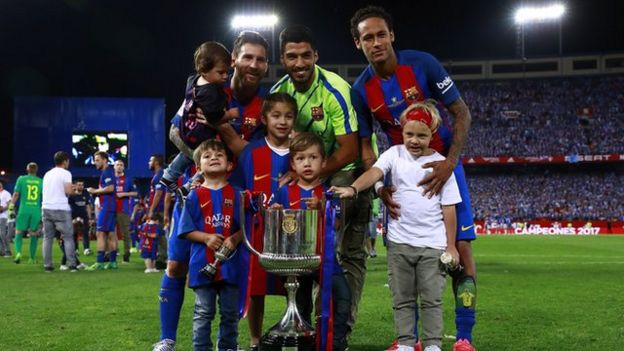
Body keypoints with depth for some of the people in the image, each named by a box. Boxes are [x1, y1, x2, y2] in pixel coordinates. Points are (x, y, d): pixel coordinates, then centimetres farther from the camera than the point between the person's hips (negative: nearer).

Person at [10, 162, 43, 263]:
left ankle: (18, 252, -13)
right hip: (36, 211, 1)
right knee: (34, 234, 11)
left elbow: (16, 194, 0)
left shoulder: (21, 179, 2)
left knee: (19, 232, 9)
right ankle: (32, 257, 11)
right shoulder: (41, 181, 5)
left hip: (24, 210, -1)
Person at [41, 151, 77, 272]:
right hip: (61, 209, -6)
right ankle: (71, 265, -4)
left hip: (46, 208, 6)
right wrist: (73, 190, 8)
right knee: (68, 237, 1)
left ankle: (47, 265, 4)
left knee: (47, 237, 8)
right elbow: (68, 191, -14)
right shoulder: (65, 173, -4)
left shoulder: (47, 174, 16)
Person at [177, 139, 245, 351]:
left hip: (231, 262, 2)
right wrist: (207, 238, -16)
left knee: (230, 312, 11)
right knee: (204, 313, 5)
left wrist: (234, 239, -15)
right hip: (203, 263, -1)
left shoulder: (236, 195, 3)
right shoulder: (195, 196, 1)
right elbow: (187, 231, -1)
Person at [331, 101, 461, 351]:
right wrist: (353, 188, -38)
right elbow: (375, 172, -18)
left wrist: (451, 245, -1)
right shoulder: (395, 154, 1)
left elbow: (448, 207, 0)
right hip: (399, 241, 1)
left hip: (433, 244, -1)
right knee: (402, 298, 10)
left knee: (431, 298, 4)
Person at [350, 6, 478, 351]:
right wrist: (379, 186, -18)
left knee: (461, 246, -9)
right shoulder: (361, 90, -7)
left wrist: (451, 162, -24)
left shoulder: (422, 63, -15)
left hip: (442, 164, -3)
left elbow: (461, 113, -11)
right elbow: (365, 146, -2)